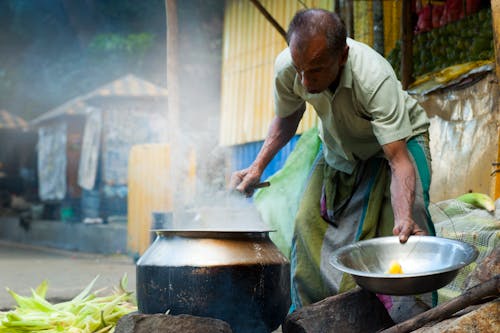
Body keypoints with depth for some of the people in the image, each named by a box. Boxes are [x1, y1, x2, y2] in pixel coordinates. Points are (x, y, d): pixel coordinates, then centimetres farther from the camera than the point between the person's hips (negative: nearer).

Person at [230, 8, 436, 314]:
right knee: (309, 223, -2)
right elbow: (287, 119, -2)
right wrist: (257, 168, -12)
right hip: (340, 148, 5)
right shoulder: (287, 68, -26)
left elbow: (399, 160, -44)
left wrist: (404, 219, -60)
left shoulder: (375, 79, -41)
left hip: (399, 137, -4)